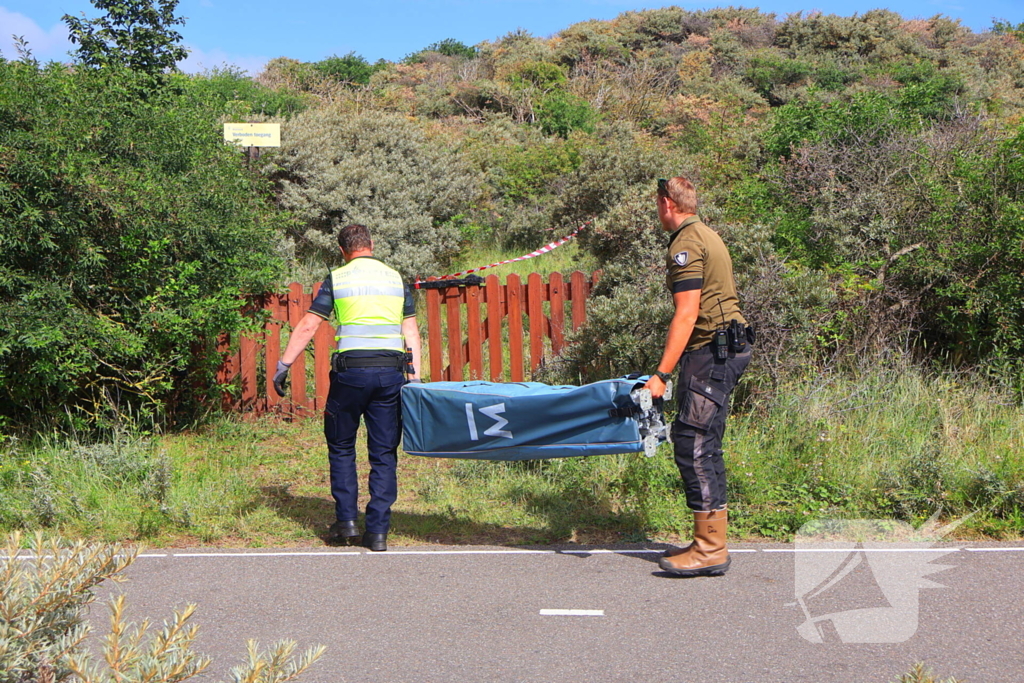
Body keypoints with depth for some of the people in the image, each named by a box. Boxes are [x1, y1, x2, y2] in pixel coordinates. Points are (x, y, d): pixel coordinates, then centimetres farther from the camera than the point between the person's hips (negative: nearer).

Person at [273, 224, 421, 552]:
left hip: (351, 370, -2)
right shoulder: (396, 278, 13)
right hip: (391, 371, 2)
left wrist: (284, 364, 5)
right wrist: (415, 374, 7)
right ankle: (378, 531, 6)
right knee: (384, 452, 7)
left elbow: (307, 325, 1)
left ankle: (346, 521, 10)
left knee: (341, 447, 14)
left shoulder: (337, 279, 5)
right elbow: (411, 330, 8)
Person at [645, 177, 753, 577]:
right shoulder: (707, 236, 20)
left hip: (712, 352, -10)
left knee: (692, 444, -10)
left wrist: (661, 374, -21)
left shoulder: (686, 245, -11)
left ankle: (710, 551, -9)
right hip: (729, 349, 10)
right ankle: (710, 541, 18)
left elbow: (686, 316, -19)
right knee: (704, 445, 13)